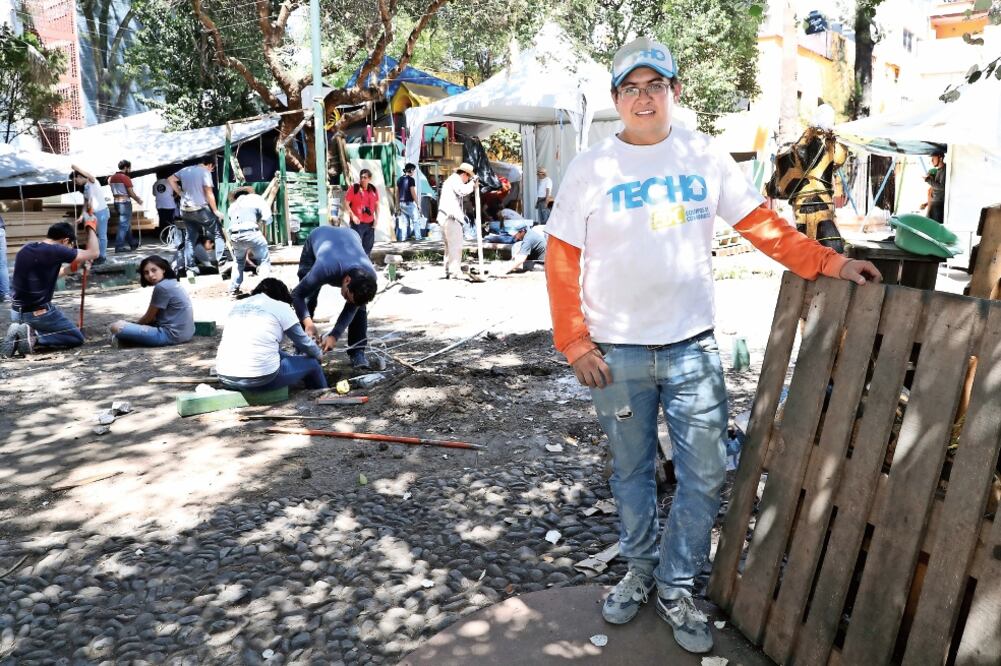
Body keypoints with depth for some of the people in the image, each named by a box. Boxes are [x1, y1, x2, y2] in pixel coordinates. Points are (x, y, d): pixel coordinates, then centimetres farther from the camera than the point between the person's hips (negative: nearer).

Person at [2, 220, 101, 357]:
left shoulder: (25, 249, 7)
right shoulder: (55, 250, -17)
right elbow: (94, 253, -10)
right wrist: (91, 227, 4)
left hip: (17, 312, 8)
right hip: (38, 313, -8)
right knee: (77, 338, 7)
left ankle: (19, 334, 5)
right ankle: (34, 337, -11)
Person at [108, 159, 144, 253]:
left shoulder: (112, 178, 10)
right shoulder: (125, 178, -14)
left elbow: (114, 191, 14)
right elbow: (131, 193, -14)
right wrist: (138, 200, 3)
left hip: (116, 202, 8)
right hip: (125, 203, -8)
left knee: (127, 224, 18)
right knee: (124, 225, -4)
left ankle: (132, 244, 25)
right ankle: (119, 247, -6)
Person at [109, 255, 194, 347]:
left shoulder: (162, 287, -15)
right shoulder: (173, 283, 13)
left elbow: (149, 317, -5)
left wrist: (133, 324, 12)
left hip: (171, 335, -11)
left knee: (117, 327, -16)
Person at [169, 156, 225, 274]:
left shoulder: (185, 170, 11)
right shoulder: (205, 172, -8)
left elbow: (170, 179, 17)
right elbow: (209, 193, -13)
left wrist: (181, 194, 15)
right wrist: (215, 210, -5)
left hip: (185, 210, 6)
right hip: (200, 209, -6)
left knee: (190, 238, 13)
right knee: (218, 234, 5)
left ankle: (189, 265, 10)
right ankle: (220, 261, -4)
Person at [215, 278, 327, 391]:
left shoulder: (238, 305, 18)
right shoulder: (281, 307, 3)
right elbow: (304, 342, 10)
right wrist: (319, 355, 33)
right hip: (260, 380, -6)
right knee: (312, 363, 17)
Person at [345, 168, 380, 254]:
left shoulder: (373, 189, 7)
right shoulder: (354, 188, -6)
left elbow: (376, 205, 16)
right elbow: (346, 203, -6)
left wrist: (376, 218, 7)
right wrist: (353, 216, -14)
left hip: (370, 223, 5)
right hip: (357, 223, -5)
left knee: (368, 246, 12)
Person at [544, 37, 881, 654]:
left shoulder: (706, 157, 3)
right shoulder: (591, 168, -2)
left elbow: (762, 224, 6)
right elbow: (562, 261, -3)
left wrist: (830, 262, -3)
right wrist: (576, 344, -8)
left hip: (693, 348, 2)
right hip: (617, 354, -1)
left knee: (705, 476, 5)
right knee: (633, 472, 14)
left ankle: (676, 587, 24)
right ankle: (640, 570, 35)